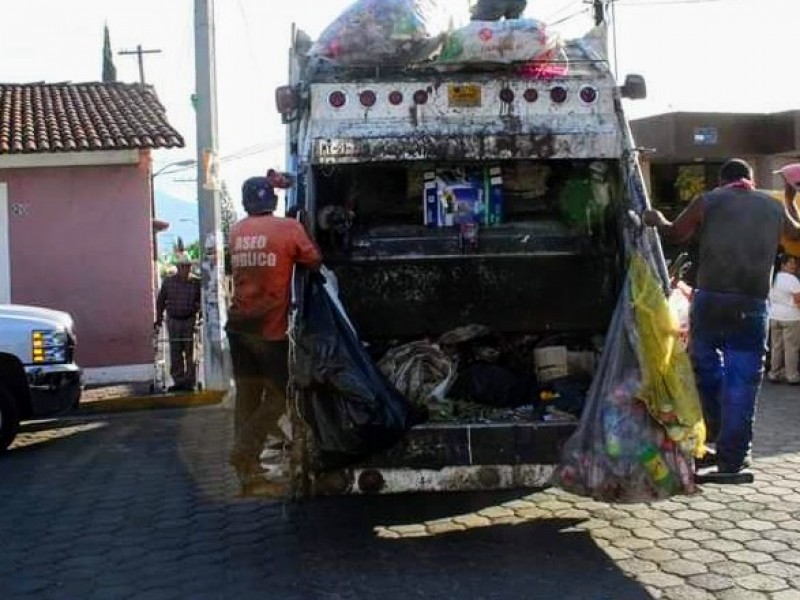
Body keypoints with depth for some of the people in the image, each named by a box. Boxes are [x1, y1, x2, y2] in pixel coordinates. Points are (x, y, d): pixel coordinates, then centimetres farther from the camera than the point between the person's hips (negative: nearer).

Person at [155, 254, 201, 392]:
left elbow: (201, 301, 5)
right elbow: (161, 300, 9)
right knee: (175, 352, 3)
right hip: (173, 320, 1)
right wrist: (158, 318, 7)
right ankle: (178, 381, 10)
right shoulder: (168, 282, 2)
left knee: (189, 352, 1)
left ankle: (189, 382, 7)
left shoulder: (196, 282, -1)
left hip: (190, 320, -1)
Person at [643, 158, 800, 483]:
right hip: (753, 305, 1)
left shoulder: (707, 201, 4)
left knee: (705, 362, 21)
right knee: (742, 382, 4)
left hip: (710, 299, -1)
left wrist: (657, 220, 39)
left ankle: (715, 430, 26)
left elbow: (675, 234, 17)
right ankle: (732, 461, 6)